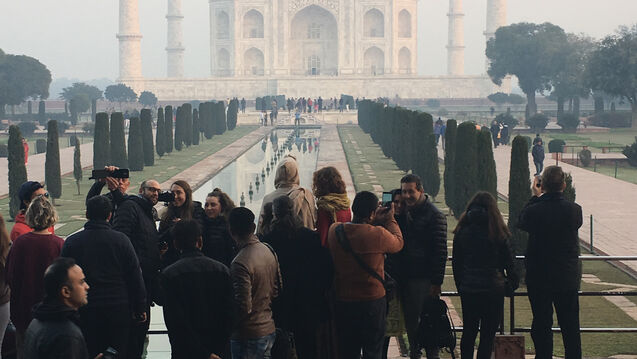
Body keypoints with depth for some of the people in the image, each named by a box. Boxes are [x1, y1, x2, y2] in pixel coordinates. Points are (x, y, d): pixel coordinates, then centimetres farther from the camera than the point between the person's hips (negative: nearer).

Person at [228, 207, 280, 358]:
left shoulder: (240, 263, -23)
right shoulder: (269, 251, 3)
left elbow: (244, 307, -22)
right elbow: (277, 290, 12)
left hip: (248, 336, -8)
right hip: (269, 330, 8)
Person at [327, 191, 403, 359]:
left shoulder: (334, 230, -8)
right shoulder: (378, 234, -21)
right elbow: (398, 243, 0)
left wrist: (375, 221, 14)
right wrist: (390, 220, 12)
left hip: (343, 301, 4)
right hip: (372, 300, -4)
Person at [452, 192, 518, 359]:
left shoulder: (462, 231, 3)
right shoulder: (498, 232, -6)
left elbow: (456, 263, 7)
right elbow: (508, 262, -1)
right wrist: (512, 284, 10)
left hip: (468, 289, 3)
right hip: (493, 289, -3)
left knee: (469, 332, 14)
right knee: (488, 335, 0)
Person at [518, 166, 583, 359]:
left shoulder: (534, 211, -17)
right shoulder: (575, 210, -11)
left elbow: (521, 223, 4)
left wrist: (535, 197, 9)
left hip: (539, 278, -2)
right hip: (568, 278, 2)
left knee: (542, 325, 7)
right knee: (570, 325, 14)